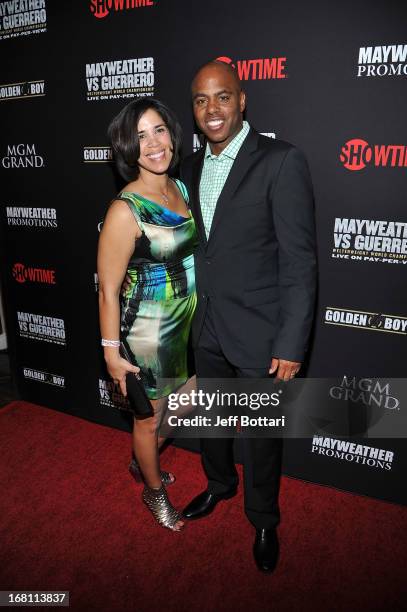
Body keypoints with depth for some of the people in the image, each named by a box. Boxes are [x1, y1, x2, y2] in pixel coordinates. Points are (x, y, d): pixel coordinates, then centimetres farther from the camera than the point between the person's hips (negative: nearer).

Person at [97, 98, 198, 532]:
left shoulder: (180, 188, 1)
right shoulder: (125, 209, -22)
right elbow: (108, 289, -18)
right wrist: (111, 351, -14)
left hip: (186, 324, 8)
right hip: (147, 331, -7)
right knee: (149, 417, 16)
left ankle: (142, 463, 54)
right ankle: (154, 490, 44)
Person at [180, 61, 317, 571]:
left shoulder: (281, 161, -14)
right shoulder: (191, 168, 7)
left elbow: (299, 261, -16)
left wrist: (292, 344, -17)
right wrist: (188, 314, 13)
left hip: (259, 333, -5)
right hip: (206, 328, 6)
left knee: (262, 434, 14)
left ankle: (263, 520, 41)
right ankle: (219, 484, 53)